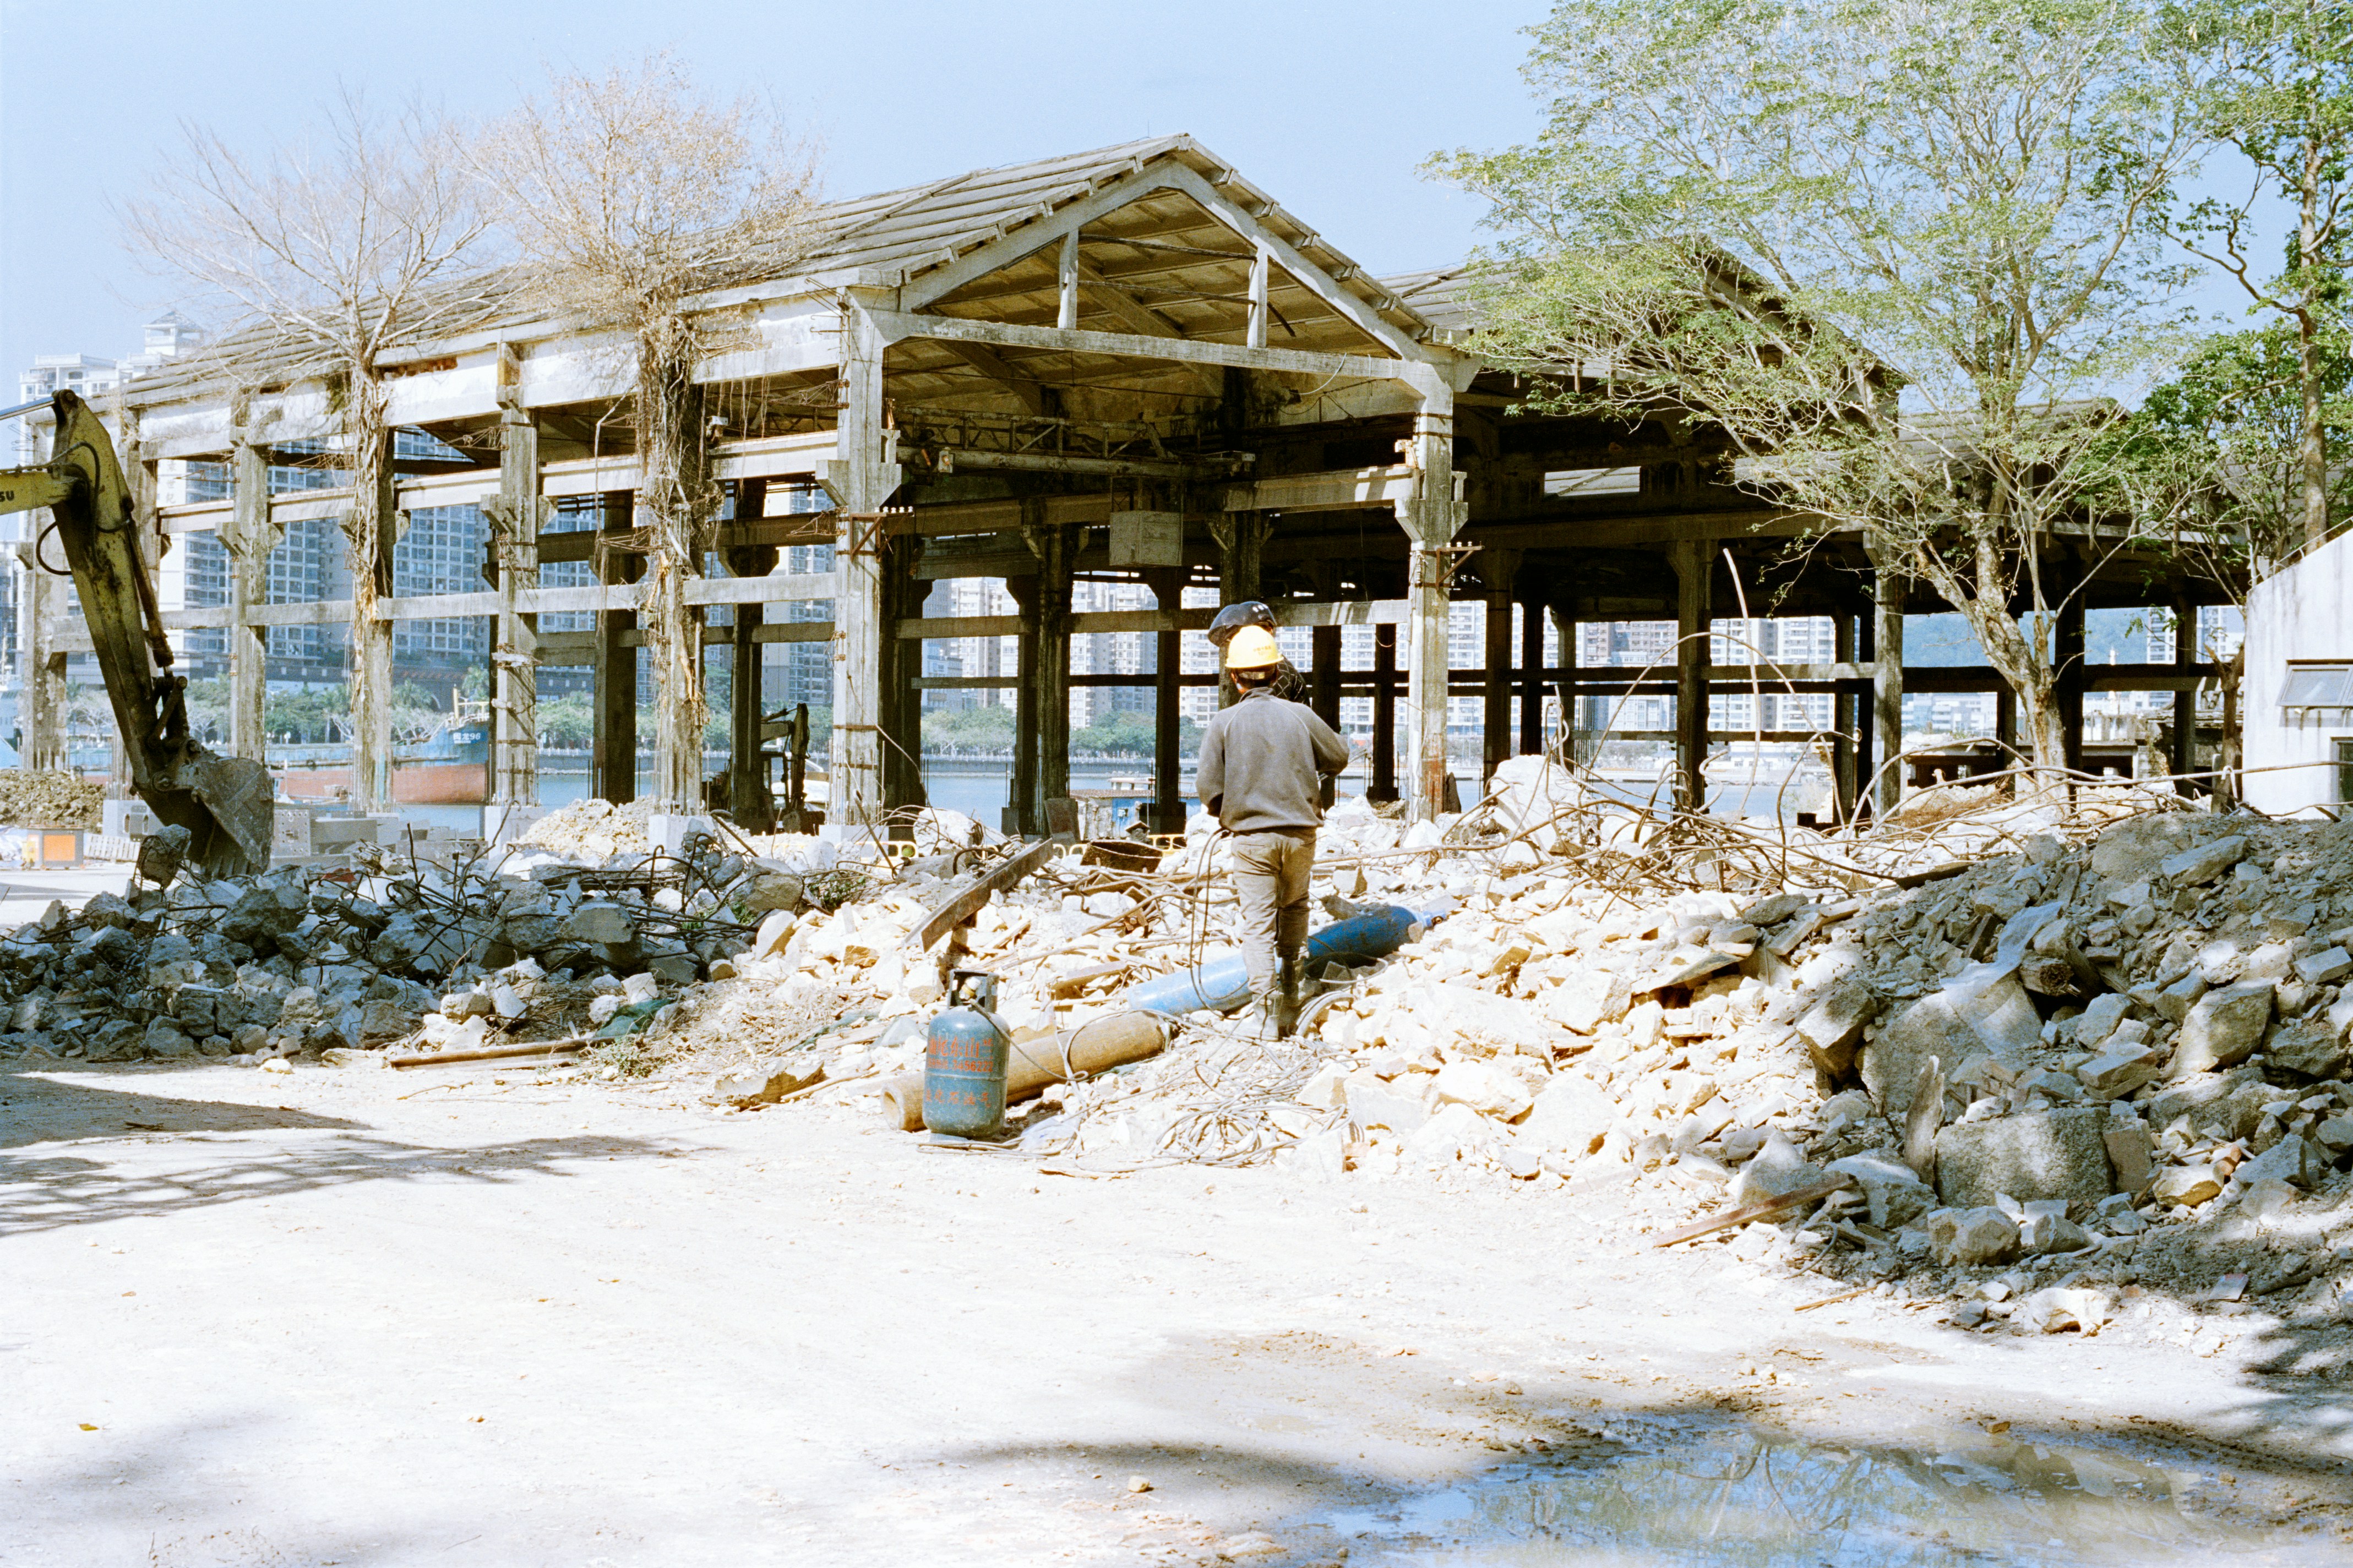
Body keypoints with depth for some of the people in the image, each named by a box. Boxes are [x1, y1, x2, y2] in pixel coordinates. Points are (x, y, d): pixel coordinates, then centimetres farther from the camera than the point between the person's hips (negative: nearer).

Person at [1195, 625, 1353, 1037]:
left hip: (1252, 836, -2)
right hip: (1301, 833, 2)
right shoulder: (1299, 715, -4)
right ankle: (1290, 985, 24)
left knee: (1258, 922, 3)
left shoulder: (1225, 722, -8)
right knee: (1295, 906, 24)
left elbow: (1208, 786, -7)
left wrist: (1225, 817, 13)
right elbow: (1339, 758, 10)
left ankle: (1267, 1008, -7)